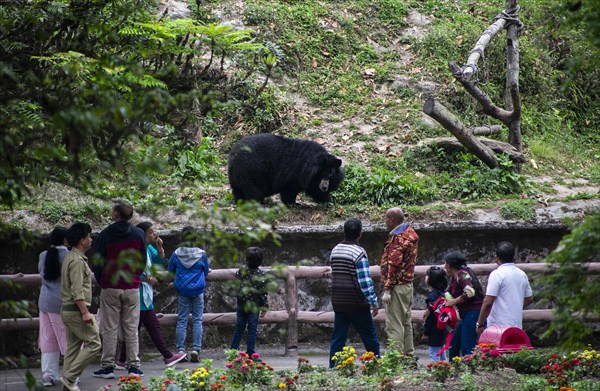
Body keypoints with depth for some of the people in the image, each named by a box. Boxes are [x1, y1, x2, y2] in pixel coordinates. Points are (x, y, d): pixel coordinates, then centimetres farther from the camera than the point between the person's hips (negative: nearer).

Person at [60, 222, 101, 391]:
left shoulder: (70, 258, 15)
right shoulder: (78, 261, -17)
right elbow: (77, 291, -23)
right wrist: (85, 312, -23)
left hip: (67, 309, 10)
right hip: (76, 310, -10)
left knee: (73, 346, 12)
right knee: (94, 344, -7)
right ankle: (70, 377, -10)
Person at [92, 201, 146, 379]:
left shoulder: (105, 235, -5)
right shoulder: (139, 234, 1)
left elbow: (97, 262, 0)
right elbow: (143, 261, 7)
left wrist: (102, 282, 14)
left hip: (110, 288, -2)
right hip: (132, 288, 2)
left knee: (109, 329, 3)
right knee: (131, 329, 6)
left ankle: (107, 366, 2)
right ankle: (133, 366, 3)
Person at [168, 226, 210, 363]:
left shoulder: (176, 254, -3)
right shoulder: (201, 254, -4)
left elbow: (171, 269, 11)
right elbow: (206, 271, 9)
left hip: (182, 289, 1)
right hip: (198, 290, -1)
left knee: (182, 320, 5)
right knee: (197, 320, 3)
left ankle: (181, 350, 1)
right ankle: (195, 349, -3)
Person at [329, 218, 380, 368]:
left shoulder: (335, 250, 8)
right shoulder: (359, 252, -14)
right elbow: (365, 280, -17)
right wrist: (373, 302, -13)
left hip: (338, 303, 6)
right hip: (357, 303, -6)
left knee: (338, 337, 7)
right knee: (369, 336, 6)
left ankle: (333, 367, 2)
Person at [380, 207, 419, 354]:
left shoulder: (397, 239, -18)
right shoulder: (411, 233, 12)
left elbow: (393, 264, -22)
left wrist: (387, 289, -21)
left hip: (397, 286, -10)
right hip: (408, 284, 10)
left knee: (394, 325, -8)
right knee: (406, 322, 16)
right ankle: (408, 352, 22)